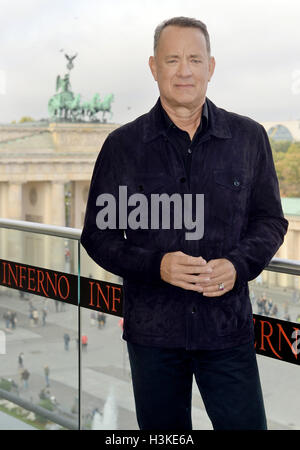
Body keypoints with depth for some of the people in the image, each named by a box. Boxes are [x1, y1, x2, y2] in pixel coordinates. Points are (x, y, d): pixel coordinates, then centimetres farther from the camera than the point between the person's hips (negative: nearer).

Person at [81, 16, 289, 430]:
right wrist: (156, 265, -16)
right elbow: (98, 233, 2)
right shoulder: (123, 145, 0)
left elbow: (271, 220, 8)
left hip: (228, 328, 0)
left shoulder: (249, 137, 2)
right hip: (152, 330, 0)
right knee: (162, 430, 15)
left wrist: (238, 264, -12)